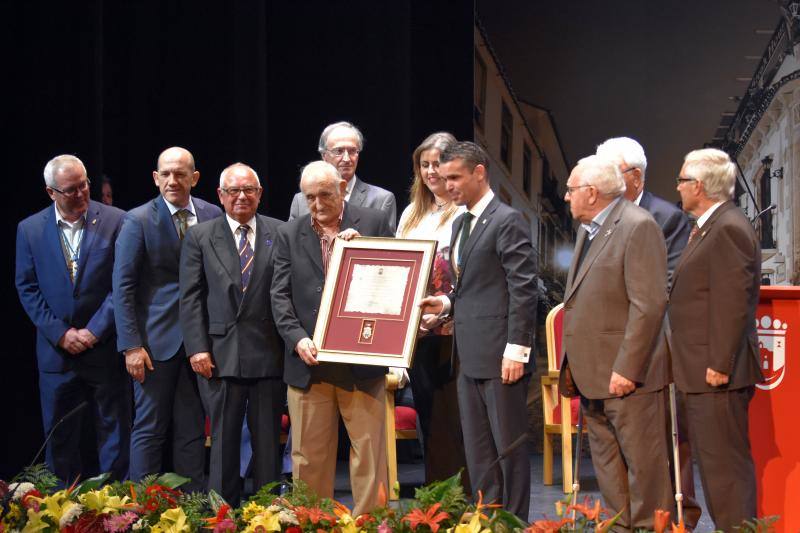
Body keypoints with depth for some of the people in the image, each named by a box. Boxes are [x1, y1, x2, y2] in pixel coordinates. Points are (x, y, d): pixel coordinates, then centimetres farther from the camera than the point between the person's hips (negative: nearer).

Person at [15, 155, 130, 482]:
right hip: (56, 351, 2)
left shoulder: (115, 222, -4)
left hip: (104, 347, -2)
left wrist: (95, 330, -12)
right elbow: (26, 287, 3)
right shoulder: (30, 229, 2)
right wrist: (60, 333, -7)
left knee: (114, 431, 5)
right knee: (59, 435, 9)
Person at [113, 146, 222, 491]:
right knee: (150, 429, 3)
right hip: (156, 340, -3)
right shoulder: (139, 220, -5)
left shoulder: (212, 216, 5)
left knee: (192, 429, 9)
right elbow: (123, 287, -6)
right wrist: (131, 345, -12)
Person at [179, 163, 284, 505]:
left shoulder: (280, 233, 6)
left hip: (269, 354, 0)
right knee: (224, 439, 4)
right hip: (221, 355, 0)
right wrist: (197, 348, -4)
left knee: (268, 440, 7)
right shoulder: (199, 236, 6)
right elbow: (190, 297, 3)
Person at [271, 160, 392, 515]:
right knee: (309, 455, 6)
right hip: (308, 361, 2)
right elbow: (280, 296, 6)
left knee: (369, 450, 1)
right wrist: (297, 339, -9)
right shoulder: (289, 235, 11)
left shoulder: (373, 223, 5)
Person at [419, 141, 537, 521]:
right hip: (469, 357, 9)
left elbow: (523, 290, -15)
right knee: (477, 450, 12)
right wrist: (447, 303, 6)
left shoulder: (508, 222, -10)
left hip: (499, 356, -9)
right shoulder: (460, 224, 17)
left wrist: (516, 349, -19)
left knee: (509, 447, 0)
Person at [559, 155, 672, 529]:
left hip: (627, 376, -9)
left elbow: (649, 304, -19)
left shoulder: (638, 227, -13)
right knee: (607, 470, 14)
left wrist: (627, 369, -21)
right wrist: (571, 365, 16)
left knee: (644, 466, 0)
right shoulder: (587, 230, 16)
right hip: (593, 377, 9)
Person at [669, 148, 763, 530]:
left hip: (717, 373, -11)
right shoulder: (712, 226, 17)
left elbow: (733, 303, -21)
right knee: (713, 460, 15)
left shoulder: (728, 229, -16)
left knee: (724, 464, -8)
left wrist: (719, 365, -22)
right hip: (704, 371, 11)